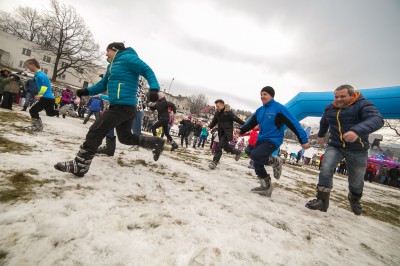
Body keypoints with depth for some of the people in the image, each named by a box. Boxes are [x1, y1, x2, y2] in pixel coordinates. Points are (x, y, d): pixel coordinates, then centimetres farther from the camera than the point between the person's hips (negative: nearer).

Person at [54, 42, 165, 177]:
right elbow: (103, 84, 27)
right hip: (128, 107, 11)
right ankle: (156, 142, 21)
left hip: (121, 106, -11)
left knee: (95, 133, -6)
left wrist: (154, 88, -27)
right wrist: (86, 91, 13)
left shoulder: (127, 58, -4)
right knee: (125, 137, 20)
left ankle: (79, 166, 1)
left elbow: (147, 71, -11)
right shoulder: (112, 65, 24)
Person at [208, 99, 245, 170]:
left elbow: (237, 119, -14)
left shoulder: (228, 112, -14)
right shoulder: (217, 113, 6)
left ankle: (214, 162, -9)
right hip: (221, 133, 7)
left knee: (219, 147, -15)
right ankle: (238, 152, 42)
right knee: (226, 147, 18)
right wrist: (210, 127, -6)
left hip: (228, 133, -7)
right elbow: (214, 121, 10)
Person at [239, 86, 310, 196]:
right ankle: (266, 188, 25)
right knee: (257, 164, 6)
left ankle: (275, 161, 2)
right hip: (261, 139, 8)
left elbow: (294, 124, -15)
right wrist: (241, 131, 9)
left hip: (273, 140, -8)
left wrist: (304, 140, -18)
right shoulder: (260, 110, 9)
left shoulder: (279, 108, -12)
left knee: (255, 156, -27)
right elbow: (251, 122, 20)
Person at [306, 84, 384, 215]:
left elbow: (377, 119, -33)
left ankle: (354, 199, 43)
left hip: (358, 150, -2)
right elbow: (323, 123, 24)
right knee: (325, 169, -22)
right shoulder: (329, 108, 3)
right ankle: (322, 201, -11)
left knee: (356, 181, 10)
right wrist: (321, 135, 39)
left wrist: (357, 131, -52)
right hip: (335, 146, 3)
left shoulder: (363, 105, -13)